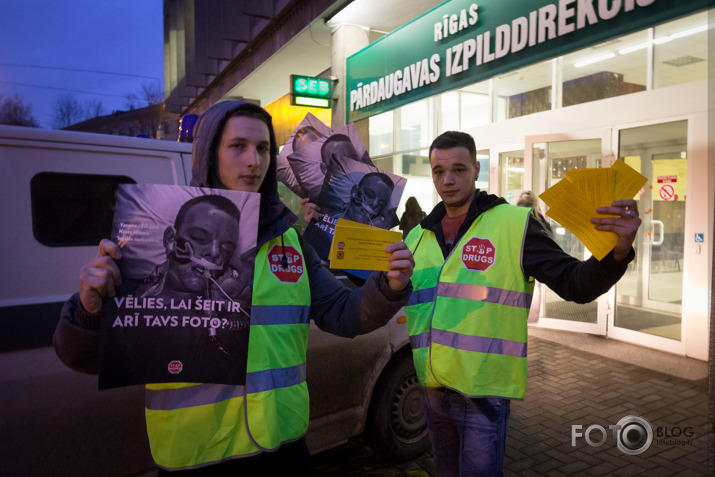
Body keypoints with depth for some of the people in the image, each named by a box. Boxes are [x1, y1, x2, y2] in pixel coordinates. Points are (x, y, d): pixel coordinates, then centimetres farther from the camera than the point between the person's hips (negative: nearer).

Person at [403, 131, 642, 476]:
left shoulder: (515, 223, -9)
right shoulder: (417, 237, 7)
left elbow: (575, 284, -14)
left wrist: (617, 252, -31)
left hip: (483, 392, -5)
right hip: (433, 388, 6)